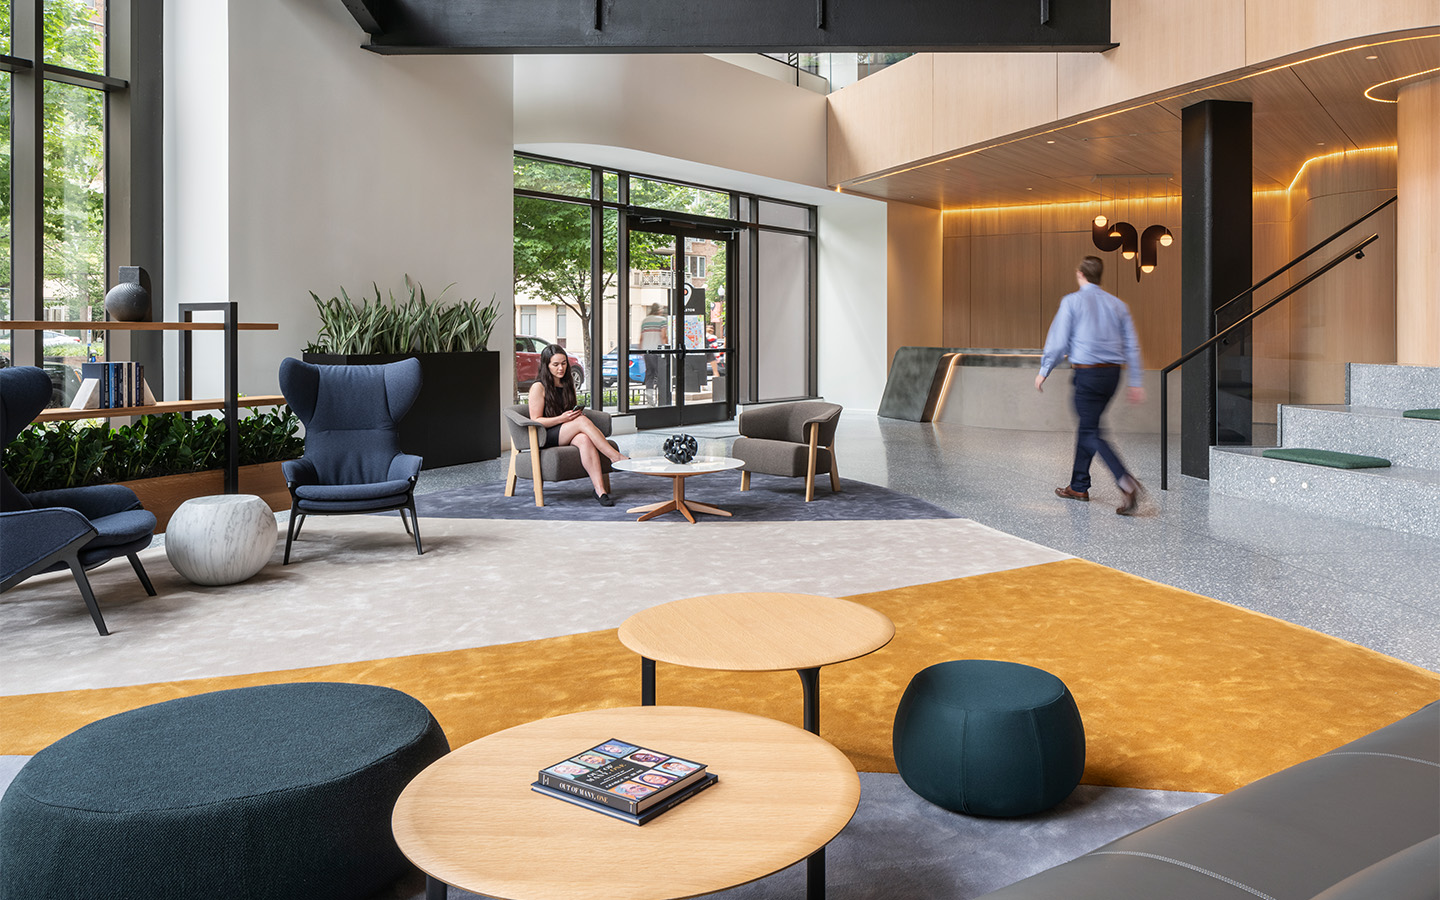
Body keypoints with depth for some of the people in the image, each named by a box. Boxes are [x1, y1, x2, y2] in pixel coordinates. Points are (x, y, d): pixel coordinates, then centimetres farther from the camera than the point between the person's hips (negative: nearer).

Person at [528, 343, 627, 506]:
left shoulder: (568, 384, 17)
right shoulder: (538, 387, -2)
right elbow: (536, 421, -6)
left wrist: (576, 414, 1)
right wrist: (561, 419, -19)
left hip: (570, 436, 5)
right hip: (547, 439, -5)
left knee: (584, 439, -34)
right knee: (582, 421, -32)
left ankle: (599, 489, -50)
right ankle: (615, 456, -32)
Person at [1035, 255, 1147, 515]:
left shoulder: (1072, 301, -5)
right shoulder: (1117, 304, 11)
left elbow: (1058, 340, -6)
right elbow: (1131, 345, 10)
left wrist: (1044, 371, 5)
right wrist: (1135, 383, 14)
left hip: (1087, 373, -6)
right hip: (1113, 373, 6)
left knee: (1091, 433, -5)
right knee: (1087, 426, 18)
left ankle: (1126, 481, -25)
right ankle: (1079, 486, 24)